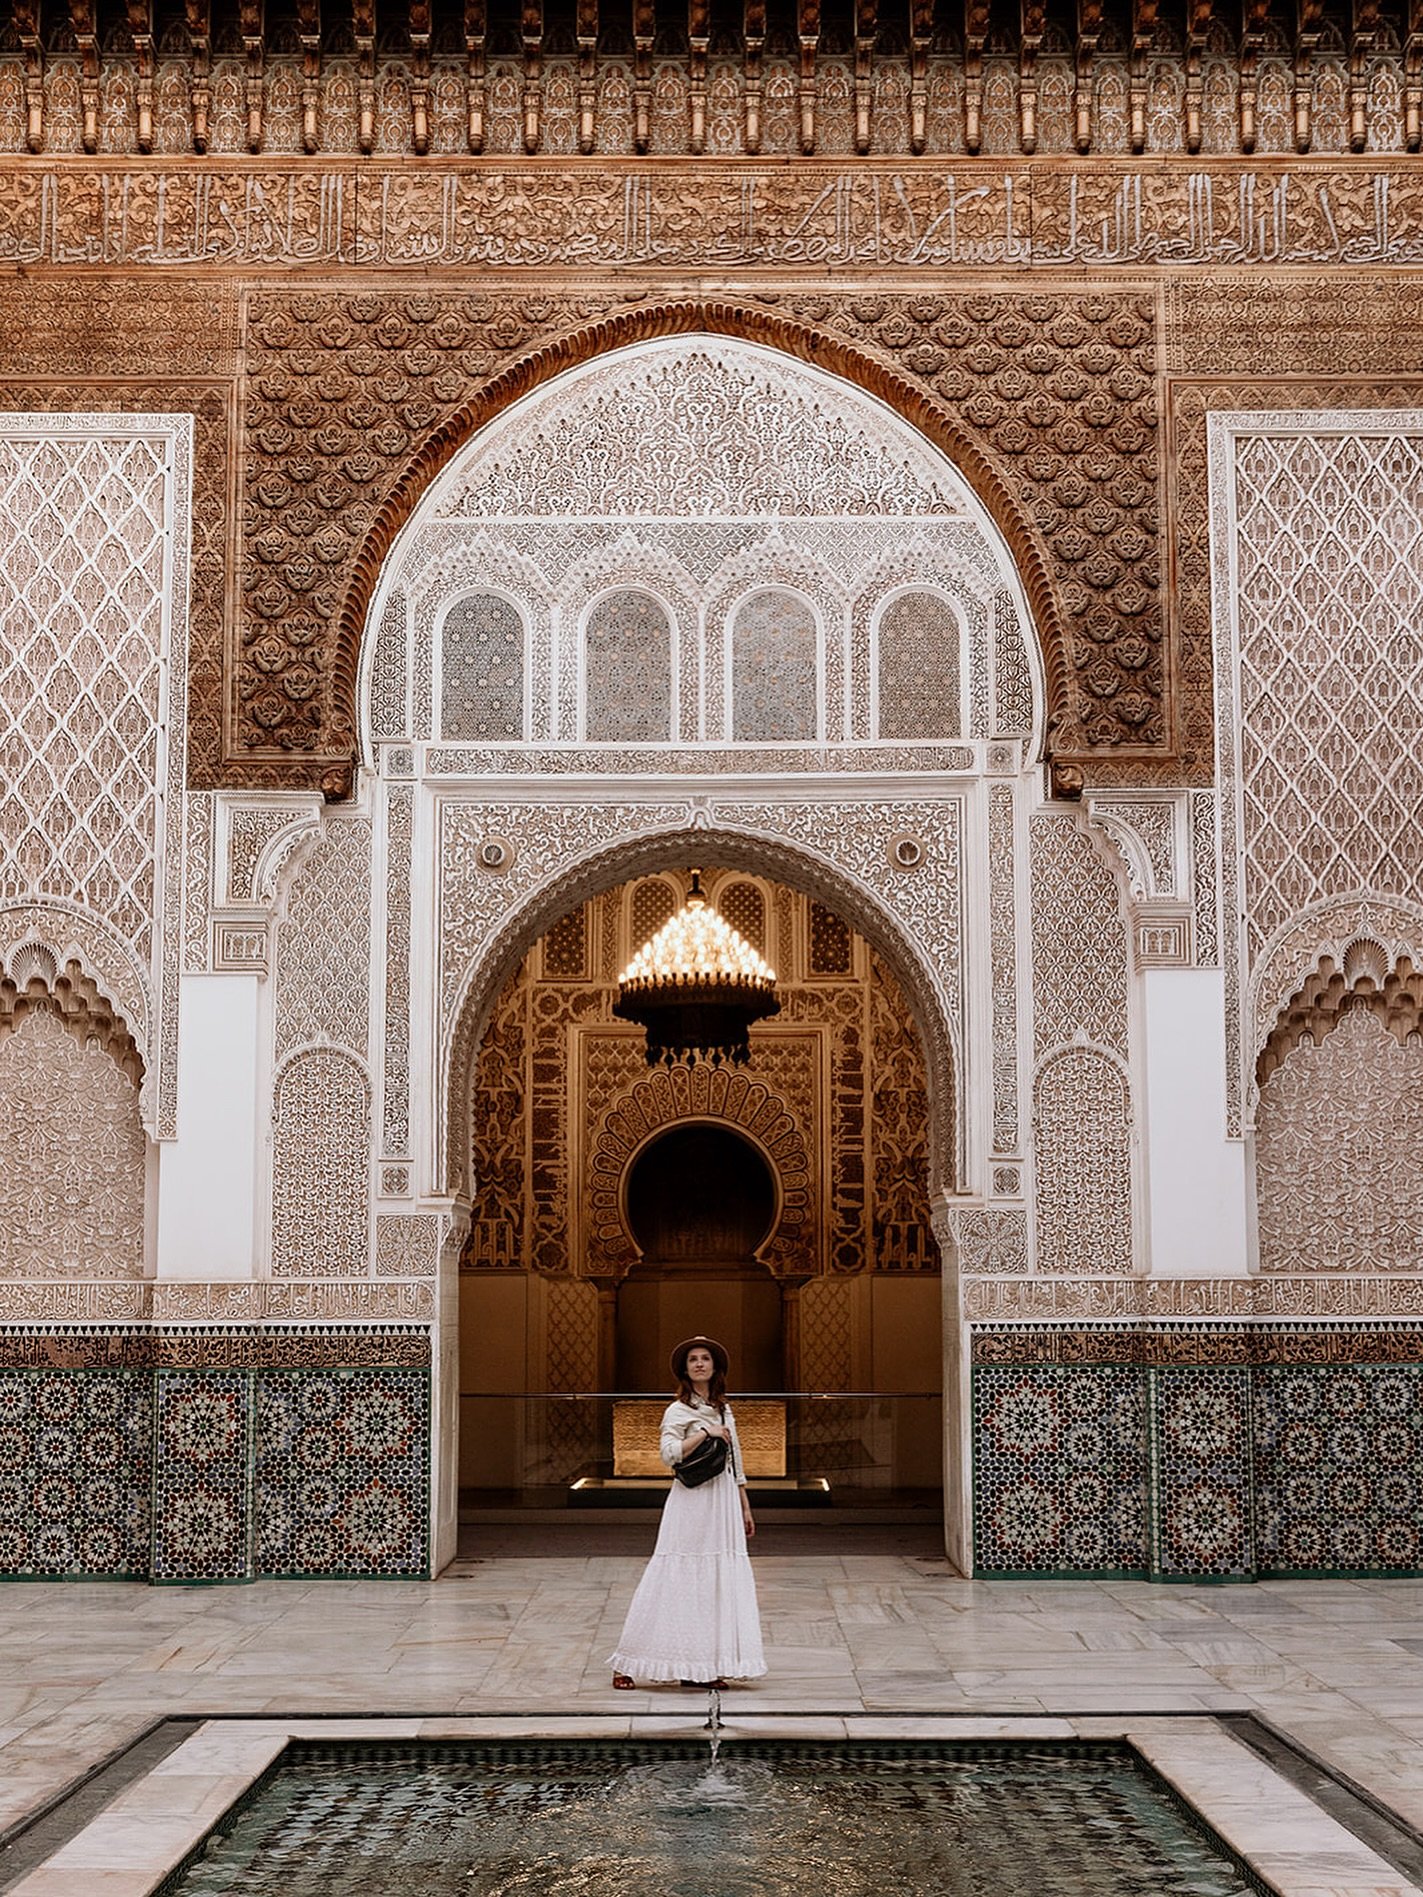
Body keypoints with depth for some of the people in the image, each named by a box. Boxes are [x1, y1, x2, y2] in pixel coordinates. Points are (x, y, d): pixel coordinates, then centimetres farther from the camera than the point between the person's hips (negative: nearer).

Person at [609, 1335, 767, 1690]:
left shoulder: (723, 1409, 15)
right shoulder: (678, 1411, -4)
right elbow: (669, 1454, -21)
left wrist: (745, 1508, 17)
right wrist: (706, 1431, -19)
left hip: (724, 1503, 6)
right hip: (692, 1504, -6)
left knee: (719, 1584, 3)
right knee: (679, 1582, -6)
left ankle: (701, 1668, 7)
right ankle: (627, 1664, 1)